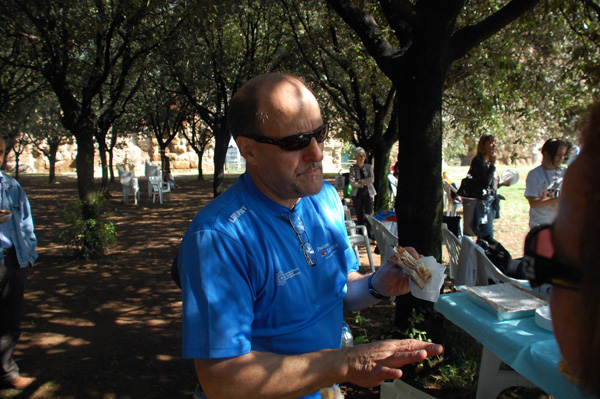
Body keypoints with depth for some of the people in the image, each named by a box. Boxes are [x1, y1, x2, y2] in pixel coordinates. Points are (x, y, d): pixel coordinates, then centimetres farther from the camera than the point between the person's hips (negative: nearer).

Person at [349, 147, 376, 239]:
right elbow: (352, 182, -11)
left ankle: (371, 236, 2)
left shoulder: (369, 167, 4)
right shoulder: (353, 168, 0)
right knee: (359, 217, 5)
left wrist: (360, 181, -11)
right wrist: (364, 183, -10)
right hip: (357, 195, 0)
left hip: (367, 194, 0)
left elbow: (372, 179, -9)